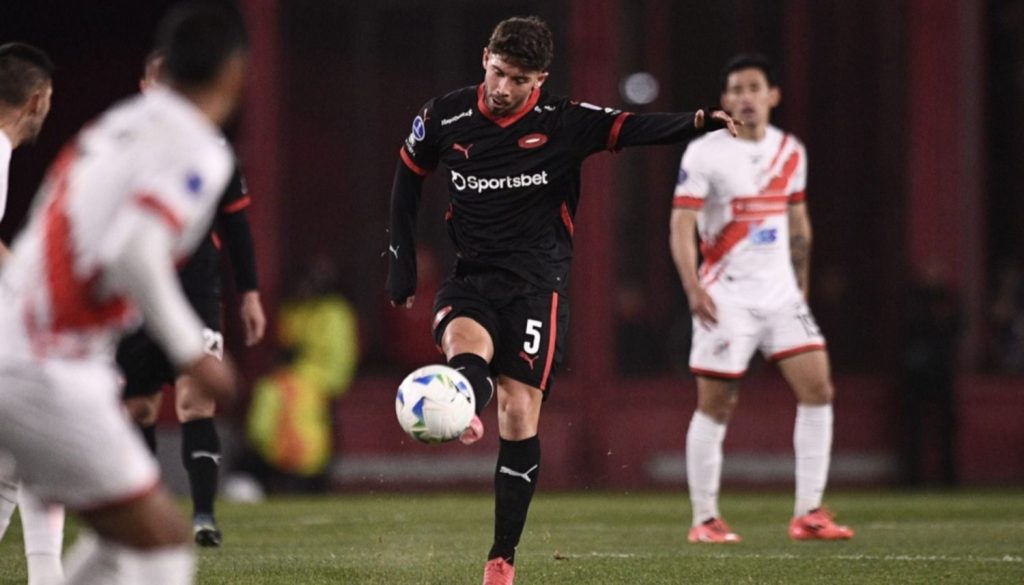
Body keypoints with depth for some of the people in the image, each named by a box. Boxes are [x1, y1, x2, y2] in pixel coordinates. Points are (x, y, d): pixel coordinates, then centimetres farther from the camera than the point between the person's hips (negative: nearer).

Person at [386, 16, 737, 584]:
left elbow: (631, 128, -19)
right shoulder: (444, 118, -2)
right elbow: (408, 176, 14)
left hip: (537, 284, -3)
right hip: (472, 276, 3)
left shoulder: (563, 122, -7)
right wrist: (401, 264, 12)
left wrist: (698, 122, -38)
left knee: (519, 412, -5)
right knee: (466, 346, -32)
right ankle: (461, 413, -58)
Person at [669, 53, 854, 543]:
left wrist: (801, 287, 20)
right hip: (726, 297, -5)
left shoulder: (790, 152, 10)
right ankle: (704, 519, 8)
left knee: (818, 388, -7)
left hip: (780, 293, 5)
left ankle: (809, 513, -3)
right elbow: (681, 226, -11)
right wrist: (693, 287, -24)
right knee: (715, 406, -3)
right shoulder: (704, 153, -7)